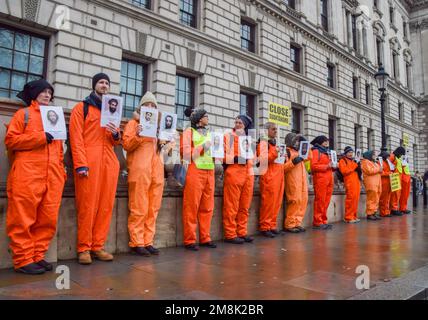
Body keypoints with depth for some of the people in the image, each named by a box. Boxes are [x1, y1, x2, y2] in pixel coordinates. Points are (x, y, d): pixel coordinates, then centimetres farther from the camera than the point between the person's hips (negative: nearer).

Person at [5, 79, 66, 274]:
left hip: (52, 176, 5)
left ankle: (37, 256, 13)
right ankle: (23, 260, 5)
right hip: (27, 174, -5)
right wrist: (40, 138, -10)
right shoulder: (23, 114, 9)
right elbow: (10, 140, -1)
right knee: (23, 219, -3)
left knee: (48, 219, 3)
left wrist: (61, 171, 12)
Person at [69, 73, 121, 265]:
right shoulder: (81, 108, 9)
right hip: (89, 162, -5)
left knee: (106, 206, 2)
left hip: (109, 161, 5)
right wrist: (81, 164, -14)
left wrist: (116, 135, 0)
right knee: (87, 206, -6)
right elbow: (76, 138, -2)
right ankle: (84, 248, 4)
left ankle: (98, 246, 11)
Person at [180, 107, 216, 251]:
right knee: (192, 206, -5)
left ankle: (205, 238, 15)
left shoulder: (208, 133, 23)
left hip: (209, 171, 6)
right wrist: (202, 147, -10)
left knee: (207, 207, 6)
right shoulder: (189, 131, 5)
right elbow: (184, 152, -6)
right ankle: (189, 240, 1)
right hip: (195, 171, -6)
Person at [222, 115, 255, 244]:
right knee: (232, 206, -5)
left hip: (248, 174, 6)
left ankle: (242, 232, 16)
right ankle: (230, 234, 0)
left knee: (244, 206, 8)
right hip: (233, 173, -5)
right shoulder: (228, 137, 6)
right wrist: (234, 158, -16)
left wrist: (250, 159, 4)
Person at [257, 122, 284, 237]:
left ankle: (272, 225, 13)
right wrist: (274, 153, -21)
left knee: (277, 202, 6)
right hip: (269, 176, -8)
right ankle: (264, 227, -3)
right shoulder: (263, 142, -1)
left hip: (278, 175, 8)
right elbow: (262, 159, -13)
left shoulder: (275, 143, 25)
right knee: (268, 202, -9)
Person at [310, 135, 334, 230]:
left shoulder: (327, 152, 27)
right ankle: (318, 222, -5)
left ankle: (323, 221, 11)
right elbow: (313, 166, -11)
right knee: (320, 201, -9)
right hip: (320, 179, -8)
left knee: (326, 201, 6)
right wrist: (326, 166, -14)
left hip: (329, 179, 8)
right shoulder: (315, 151, 1)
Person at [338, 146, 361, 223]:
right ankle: (348, 217, -8)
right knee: (350, 199, -12)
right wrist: (355, 165, -8)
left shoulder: (354, 160, 27)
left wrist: (358, 165, 9)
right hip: (349, 182, -7)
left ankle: (354, 216, 10)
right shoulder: (342, 161, 5)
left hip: (356, 182, 7)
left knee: (356, 199, 2)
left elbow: (358, 170, 30)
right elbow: (344, 171, -11)